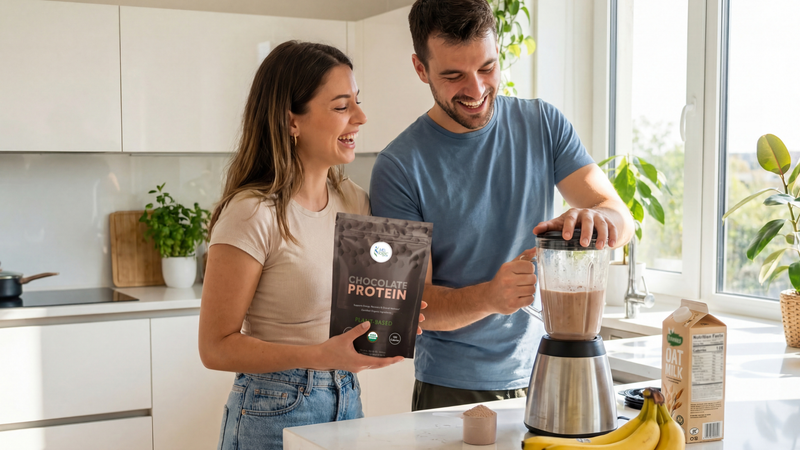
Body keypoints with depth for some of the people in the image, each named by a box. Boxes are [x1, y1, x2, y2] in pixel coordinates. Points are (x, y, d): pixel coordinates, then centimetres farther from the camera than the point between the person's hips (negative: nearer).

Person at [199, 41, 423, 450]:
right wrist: (321, 356, -26)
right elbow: (217, 347, -16)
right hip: (275, 415, -6)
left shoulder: (355, 202, 2)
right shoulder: (252, 214, -18)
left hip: (348, 401, 7)